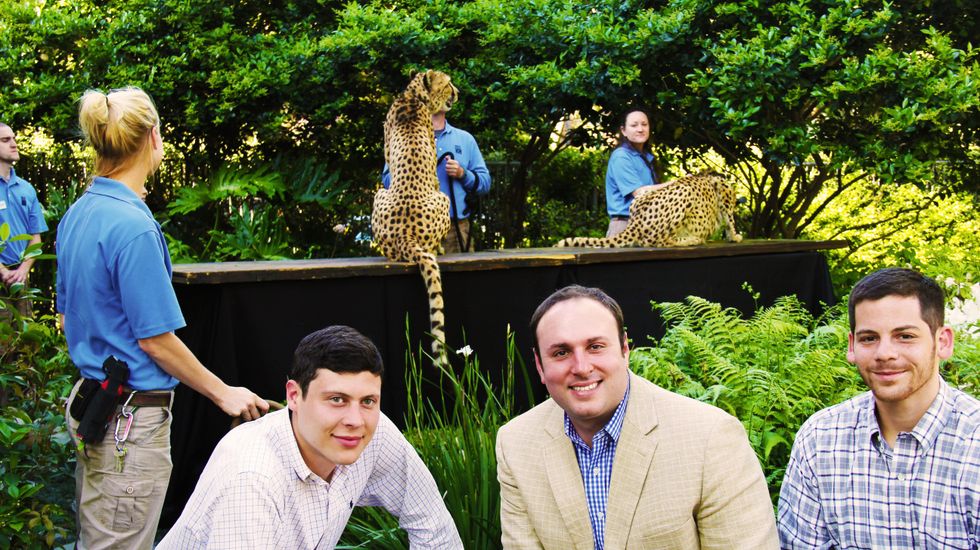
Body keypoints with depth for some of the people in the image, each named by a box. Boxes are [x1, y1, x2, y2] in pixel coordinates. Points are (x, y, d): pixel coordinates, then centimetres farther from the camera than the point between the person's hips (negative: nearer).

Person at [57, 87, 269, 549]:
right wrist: (224, 394, -7)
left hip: (89, 402, 9)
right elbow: (155, 339, -17)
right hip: (132, 419, -9)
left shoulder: (77, 214, 6)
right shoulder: (133, 226, -21)